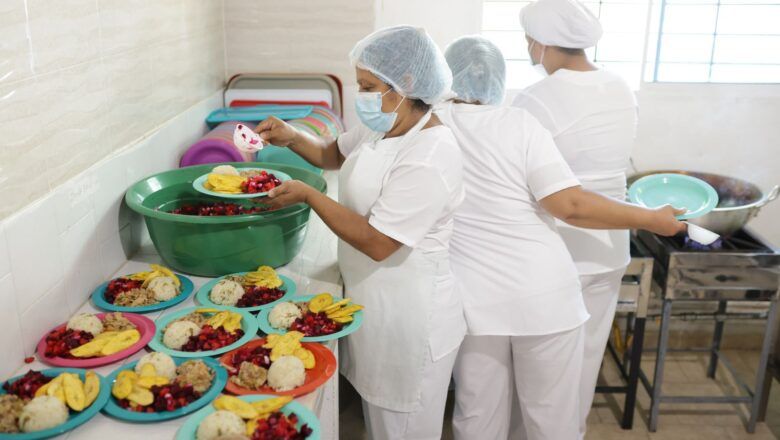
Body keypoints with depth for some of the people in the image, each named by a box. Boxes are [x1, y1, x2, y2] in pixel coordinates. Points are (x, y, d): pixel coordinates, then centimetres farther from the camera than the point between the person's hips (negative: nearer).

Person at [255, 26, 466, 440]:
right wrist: (292, 137, -1)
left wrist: (307, 195, -22)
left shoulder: (429, 159, -28)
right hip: (373, 301, 9)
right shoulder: (384, 125, 1)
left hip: (408, 320, -9)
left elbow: (376, 243, -27)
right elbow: (332, 155, 19)